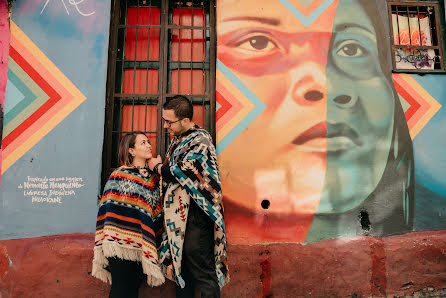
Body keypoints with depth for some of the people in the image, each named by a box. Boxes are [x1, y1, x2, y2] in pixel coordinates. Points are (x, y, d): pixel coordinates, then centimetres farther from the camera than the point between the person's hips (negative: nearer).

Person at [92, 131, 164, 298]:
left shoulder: (153, 178, 12)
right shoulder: (120, 176, -4)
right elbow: (110, 211, -8)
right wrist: (109, 245, -12)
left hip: (141, 246, 5)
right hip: (121, 245, -5)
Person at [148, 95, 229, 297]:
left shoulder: (199, 141, -13)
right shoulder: (178, 139, 15)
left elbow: (180, 172, -20)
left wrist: (157, 166, -3)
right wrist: (161, 166, 7)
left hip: (195, 216, -9)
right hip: (178, 215, 9)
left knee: (202, 271, -3)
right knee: (182, 269, 17)